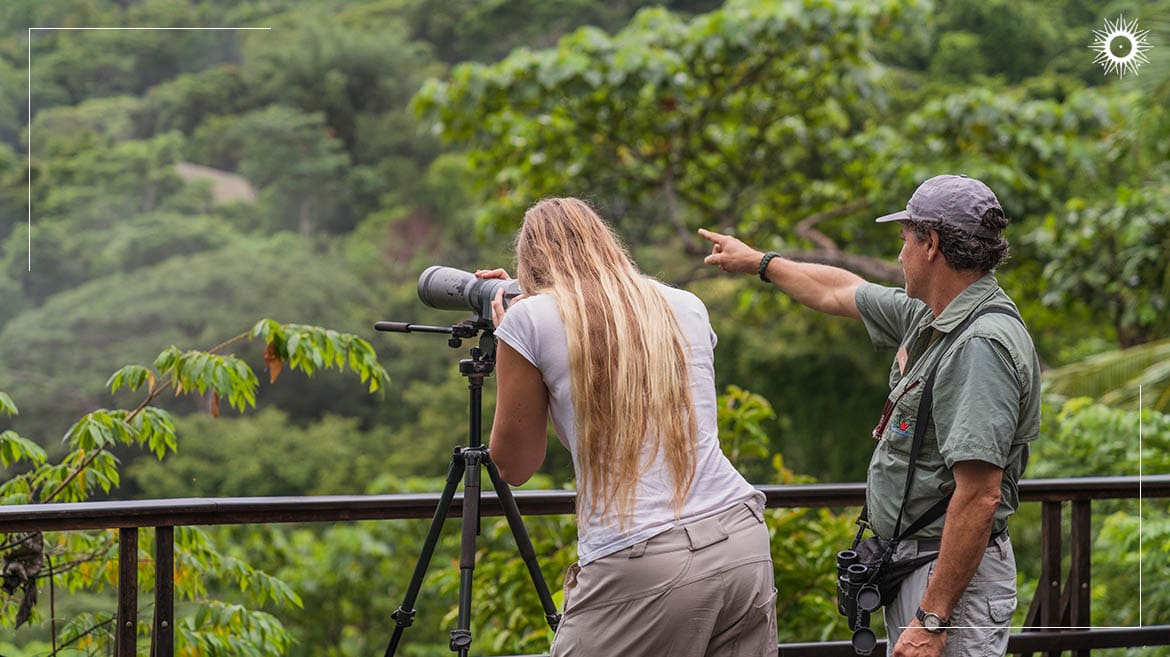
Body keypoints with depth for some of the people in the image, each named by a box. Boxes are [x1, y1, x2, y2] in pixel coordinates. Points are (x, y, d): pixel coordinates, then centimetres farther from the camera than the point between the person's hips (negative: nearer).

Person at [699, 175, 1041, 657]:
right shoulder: (927, 318, 10)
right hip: (910, 561, 10)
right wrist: (758, 261, 43)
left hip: (956, 572, -10)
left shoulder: (982, 346, -21)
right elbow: (840, 293, 30)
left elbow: (979, 496, -27)